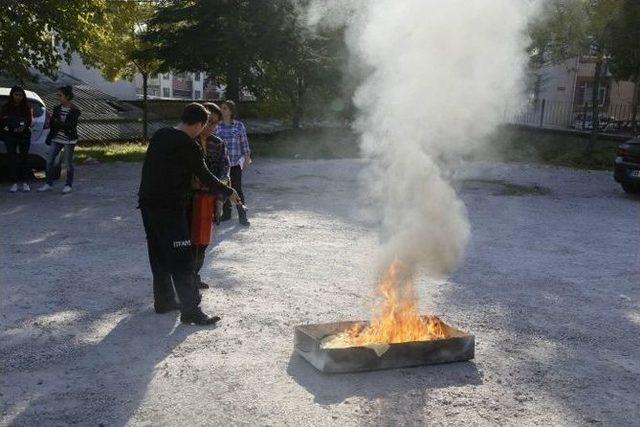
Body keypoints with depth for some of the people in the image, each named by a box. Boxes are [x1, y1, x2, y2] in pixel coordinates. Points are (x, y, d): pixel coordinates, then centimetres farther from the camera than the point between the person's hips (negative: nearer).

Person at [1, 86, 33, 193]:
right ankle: (14, 183, 4)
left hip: (24, 136, 0)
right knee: (12, 159, -1)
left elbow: (30, 122, 2)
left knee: (24, 158, 0)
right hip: (10, 137, 0)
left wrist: (24, 127, -17)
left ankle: (25, 183, 5)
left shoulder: (26, 108, 3)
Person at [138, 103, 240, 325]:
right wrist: (228, 192, 6)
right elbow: (205, 176, -9)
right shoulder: (188, 146, -14)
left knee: (159, 254, 17)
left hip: (147, 203, 8)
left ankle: (163, 300, 26)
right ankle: (191, 310, -3)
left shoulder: (159, 135, 9)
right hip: (169, 208, -8)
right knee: (182, 260, -5)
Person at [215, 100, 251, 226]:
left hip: (236, 162, -3)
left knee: (237, 188, -6)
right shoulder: (217, 126, 3)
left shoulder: (239, 125, -3)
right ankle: (226, 213, 22)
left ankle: (242, 216, 3)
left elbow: (244, 143, 2)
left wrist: (247, 158, 2)